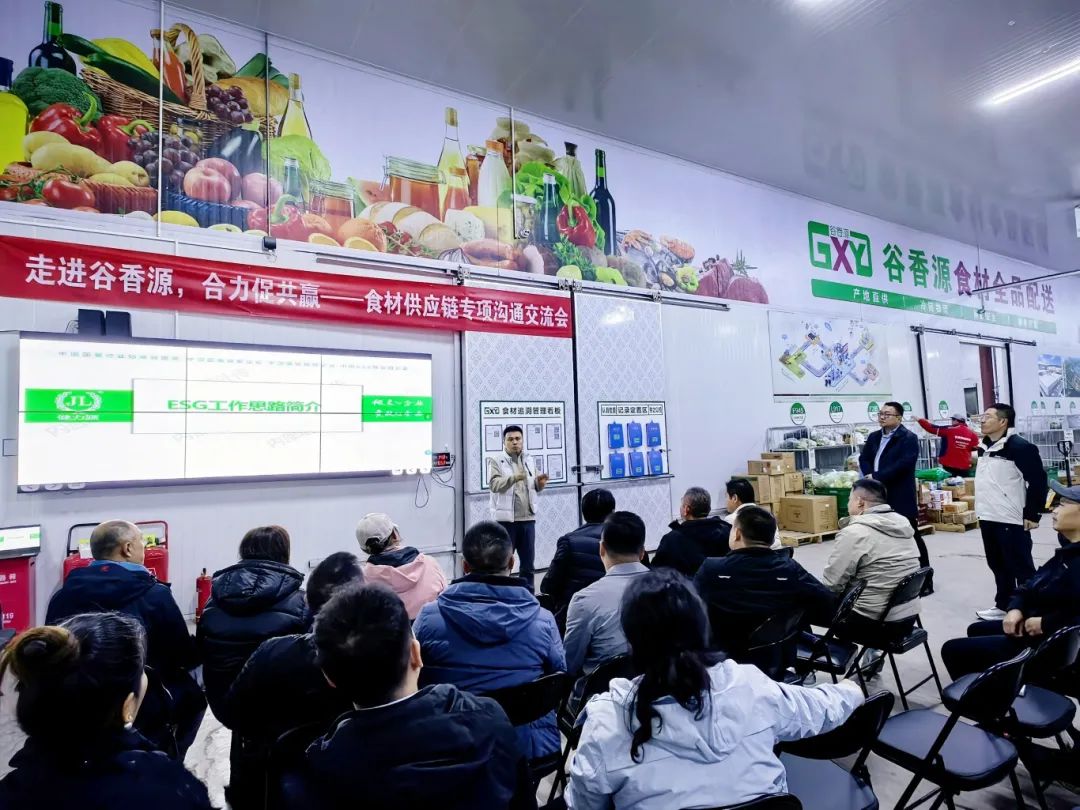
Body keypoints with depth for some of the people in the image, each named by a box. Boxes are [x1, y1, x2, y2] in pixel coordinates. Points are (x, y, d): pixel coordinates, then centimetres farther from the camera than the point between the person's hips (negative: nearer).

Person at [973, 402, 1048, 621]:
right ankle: (1003, 606, 28)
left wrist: (1032, 514, -14)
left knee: (1022, 568, 1)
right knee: (998, 566, 17)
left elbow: (1038, 481, -14)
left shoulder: (1020, 447, -13)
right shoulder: (986, 447, 13)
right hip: (988, 519, 8)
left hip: (1011, 520, -8)